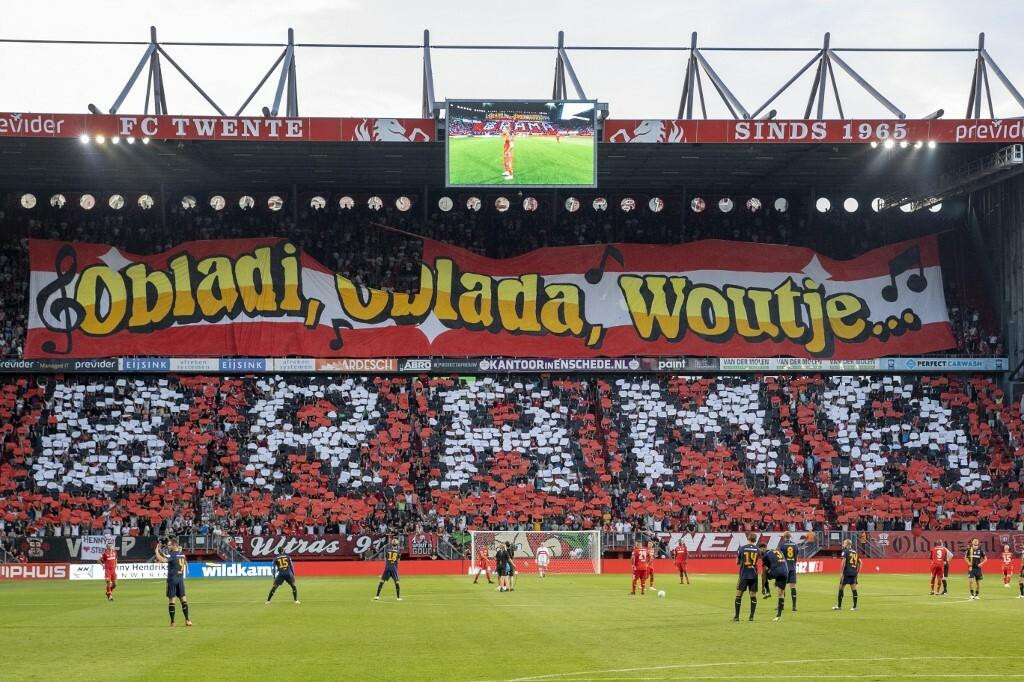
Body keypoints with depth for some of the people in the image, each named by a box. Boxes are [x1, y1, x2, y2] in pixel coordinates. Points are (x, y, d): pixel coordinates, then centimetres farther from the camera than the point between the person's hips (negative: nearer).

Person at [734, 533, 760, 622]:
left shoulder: (742, 549, -5)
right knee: (753, 596, 6)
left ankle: (736, 616, 3)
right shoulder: (757, 549, 0)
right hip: (753, 575, 2)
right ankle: (751, 616, 3)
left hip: (744, 575, -2)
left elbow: (737, 562, 3)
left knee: (739, 595, 4)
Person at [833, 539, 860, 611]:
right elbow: (860, 562, 14)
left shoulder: (845, 551, -4)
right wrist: (858, 572, 18)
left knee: (841, 588, 5)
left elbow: (843, 561, -14)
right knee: (854, 589, 4)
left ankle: (839, 606, 9)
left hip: (847, 573, -5)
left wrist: (841, 573, -13)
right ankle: (855, 606, 1)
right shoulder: (855, 552, 14)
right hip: (854, 573, 5)